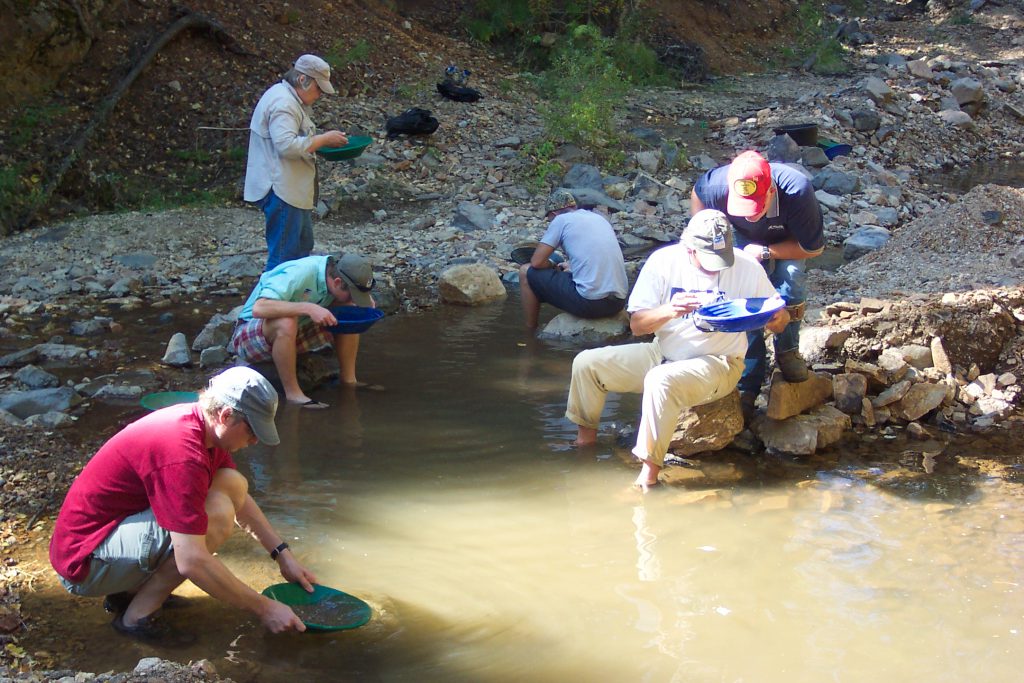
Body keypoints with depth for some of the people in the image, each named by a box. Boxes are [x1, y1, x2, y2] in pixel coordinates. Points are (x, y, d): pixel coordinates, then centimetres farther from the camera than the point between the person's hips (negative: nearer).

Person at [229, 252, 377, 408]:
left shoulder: (336, 270, -10)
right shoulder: (298, 274, -31)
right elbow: (259, 309, -43)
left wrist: (368, 302, -13)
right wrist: (309, 308, -45)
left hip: (291, 336, 7)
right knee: (286, 322, -40)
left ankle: (349, 380, -4)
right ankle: (292, 393, -27)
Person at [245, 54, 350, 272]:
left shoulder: (290, 98, 16)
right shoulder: (282, 103, -18)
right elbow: (287, 145, -29)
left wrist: (322, 140, 14)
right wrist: (324, 139, -20)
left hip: (292, 189, 11)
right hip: (281, 191, -11)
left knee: (302, 246, 20)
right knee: (284, 254, -7)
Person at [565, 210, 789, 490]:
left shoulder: (747, 267, -11)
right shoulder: (663, 261, -8)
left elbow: (778, 321, -1)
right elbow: (637, 325, -10)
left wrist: (778, 318, -27)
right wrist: (669, 310, -30)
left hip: (717, 364, -4)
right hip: (663, 353, 4)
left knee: (661, 381, -36)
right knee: (587, 363, -9)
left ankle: (650, 469, -27)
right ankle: (586, 435, 15)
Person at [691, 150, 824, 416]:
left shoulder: (797, 192, -43)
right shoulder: (718, 185, -37)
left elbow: (813, 248, -26)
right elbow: (697, 193, -8)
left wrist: (765, 252, -30)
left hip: (790, 241, -2)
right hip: (747, 242, 2)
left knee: (790, 282, -29)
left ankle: (787, 351, -2)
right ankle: (747, 387, -5)